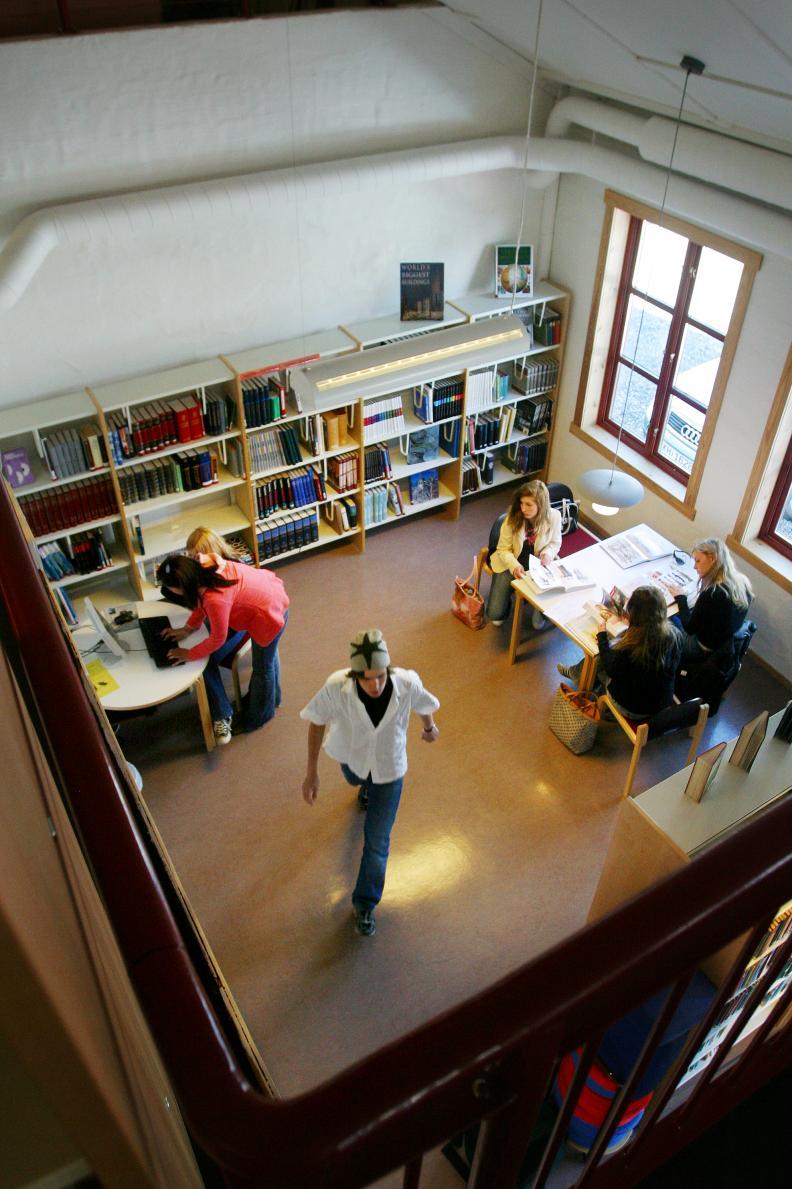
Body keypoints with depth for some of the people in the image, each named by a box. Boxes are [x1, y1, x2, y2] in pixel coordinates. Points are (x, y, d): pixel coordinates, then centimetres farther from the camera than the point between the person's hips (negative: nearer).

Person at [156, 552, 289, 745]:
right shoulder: (202, 563, -18)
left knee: (262, 666, 15)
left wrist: (189, 654, -11)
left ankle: (259, 716, 41)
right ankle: (271, 697, 49)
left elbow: (217, 639, -24)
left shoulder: (216, 599, -41)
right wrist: (188, 628, 4)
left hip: (269, 614, -7)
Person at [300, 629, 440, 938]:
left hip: (389, 767, -1)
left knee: (377, 839, 6)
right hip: (351, 756, 2)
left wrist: (429, 728, 11)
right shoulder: (337, 687, -37)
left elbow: (424, 705, -11)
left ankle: (365, 903, 30)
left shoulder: (407, 683, -36)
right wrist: (311, 773, -13)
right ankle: (367, 785, 76)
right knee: (356, 781, 37)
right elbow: (316, 722, -17)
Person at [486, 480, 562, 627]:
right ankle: (506, 602, 29)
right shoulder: (513, 517, -20)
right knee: (494, 614, -6)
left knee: (539, 622, -9)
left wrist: (548, 553, -21)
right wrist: (514, 566, -30)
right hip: (511, 564, 0)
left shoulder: (553, 517, -18)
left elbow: (555, 542, 1)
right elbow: (503, 549, -12)